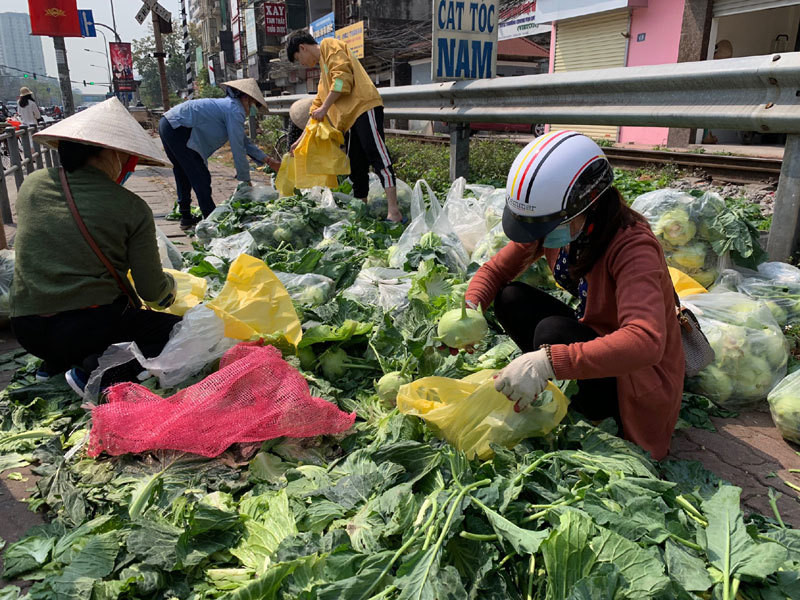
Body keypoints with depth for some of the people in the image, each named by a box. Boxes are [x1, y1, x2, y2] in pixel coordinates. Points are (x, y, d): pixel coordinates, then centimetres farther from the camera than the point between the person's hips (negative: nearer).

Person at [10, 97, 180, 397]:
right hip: (90, 327, -7)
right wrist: (169, 285, 20)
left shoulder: (31, 184, 5)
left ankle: (54, 363, 18)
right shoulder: (132, 208, -10)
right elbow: (152, 292, -5)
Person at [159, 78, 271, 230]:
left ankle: (186, 217, 30)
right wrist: (245, 179, -4)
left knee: (183, 174, 21)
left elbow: (243, 140, 26)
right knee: (201, 177, -5)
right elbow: (237, 147, -11)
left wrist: (267, 160, 24)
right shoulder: (235, 111, -9)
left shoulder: (227, 105, 23)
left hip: (167, 124, 11)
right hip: (177, 129, -11)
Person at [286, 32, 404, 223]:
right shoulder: (324, 71, 33)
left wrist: (325, 108, -7)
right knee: (356, 168, 7)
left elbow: (342, 76, -11)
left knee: (377, 156, -18)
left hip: (364, 107, -10)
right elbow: (317, 107, 36)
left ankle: (394, 211, -25)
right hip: (351, 117, 10)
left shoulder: (329, 45, 6)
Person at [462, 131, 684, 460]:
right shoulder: (551, 225, -11)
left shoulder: (631, 246, -31)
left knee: (553, 330, -31)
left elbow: (645, 342, -45)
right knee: (511, 299, -10)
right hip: (593, 335, 7)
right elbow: (495, 270, -1)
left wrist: (547, 362, -53)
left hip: (640, 379, -6)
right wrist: (470, 309, -23)